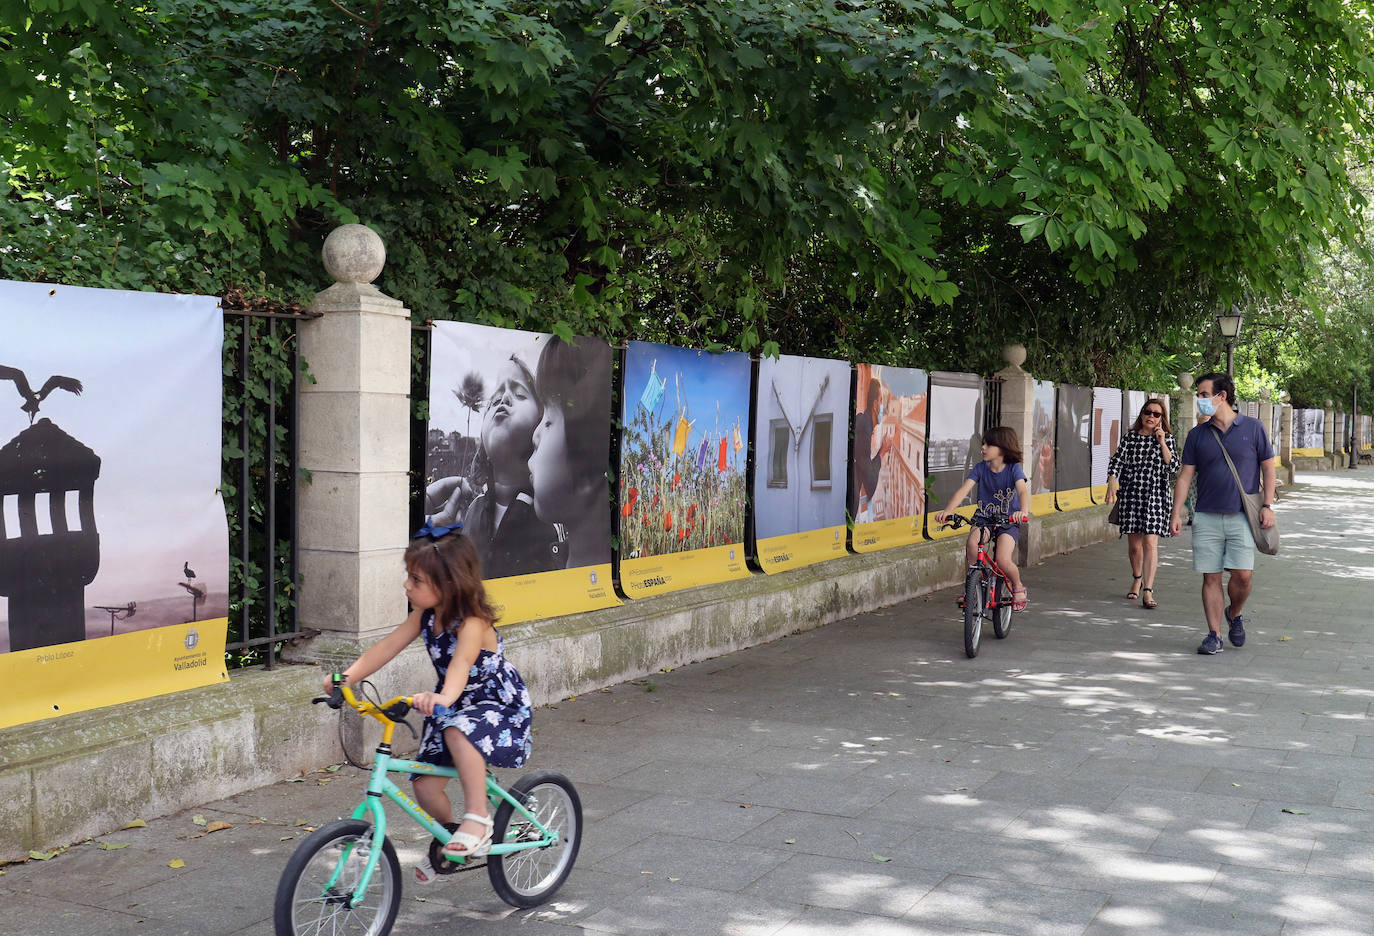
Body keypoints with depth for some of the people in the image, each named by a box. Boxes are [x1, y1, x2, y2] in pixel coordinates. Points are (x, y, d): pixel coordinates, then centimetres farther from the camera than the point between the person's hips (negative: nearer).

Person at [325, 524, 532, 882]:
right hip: (452, 705, 8)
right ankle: (448, 842, 27)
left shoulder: (473, 624, -28)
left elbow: (461, 663, -46)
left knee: (459, 731, -40)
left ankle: (478, 819, -28)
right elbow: (387, 647, -10)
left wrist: (444, 697, -66)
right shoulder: (425, 615, -5)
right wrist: (347, 677, -24)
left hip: (500, 705, -8)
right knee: (426, 785, -3)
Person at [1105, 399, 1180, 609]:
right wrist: (1112, 483, -13)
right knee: (1133, 544, 9)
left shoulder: (1167, 438, 5)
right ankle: (1137, 580, 35)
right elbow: (1116, 460, 2)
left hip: (1156, 496, -2)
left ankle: (1147, 592, -17)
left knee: (1150, 542, -14)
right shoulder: (1131, 437, 8)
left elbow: (1174, 467, -3)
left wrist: (1162, 443, -11)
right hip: (1131, 494, 2)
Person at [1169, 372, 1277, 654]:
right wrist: (1176, 513, 1)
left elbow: (1268, 469, 6)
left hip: (1242, 516, -2)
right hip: (1206, 517, 2)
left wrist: (1267, 505, -3)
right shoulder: (1197, 434, 8)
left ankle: (1235, 614, 21)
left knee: (1243, 574, -9)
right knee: (1211, 577, 1)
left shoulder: (1253, 428, 2)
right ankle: (1214, 635, 9)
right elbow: (1185, 476, 8)